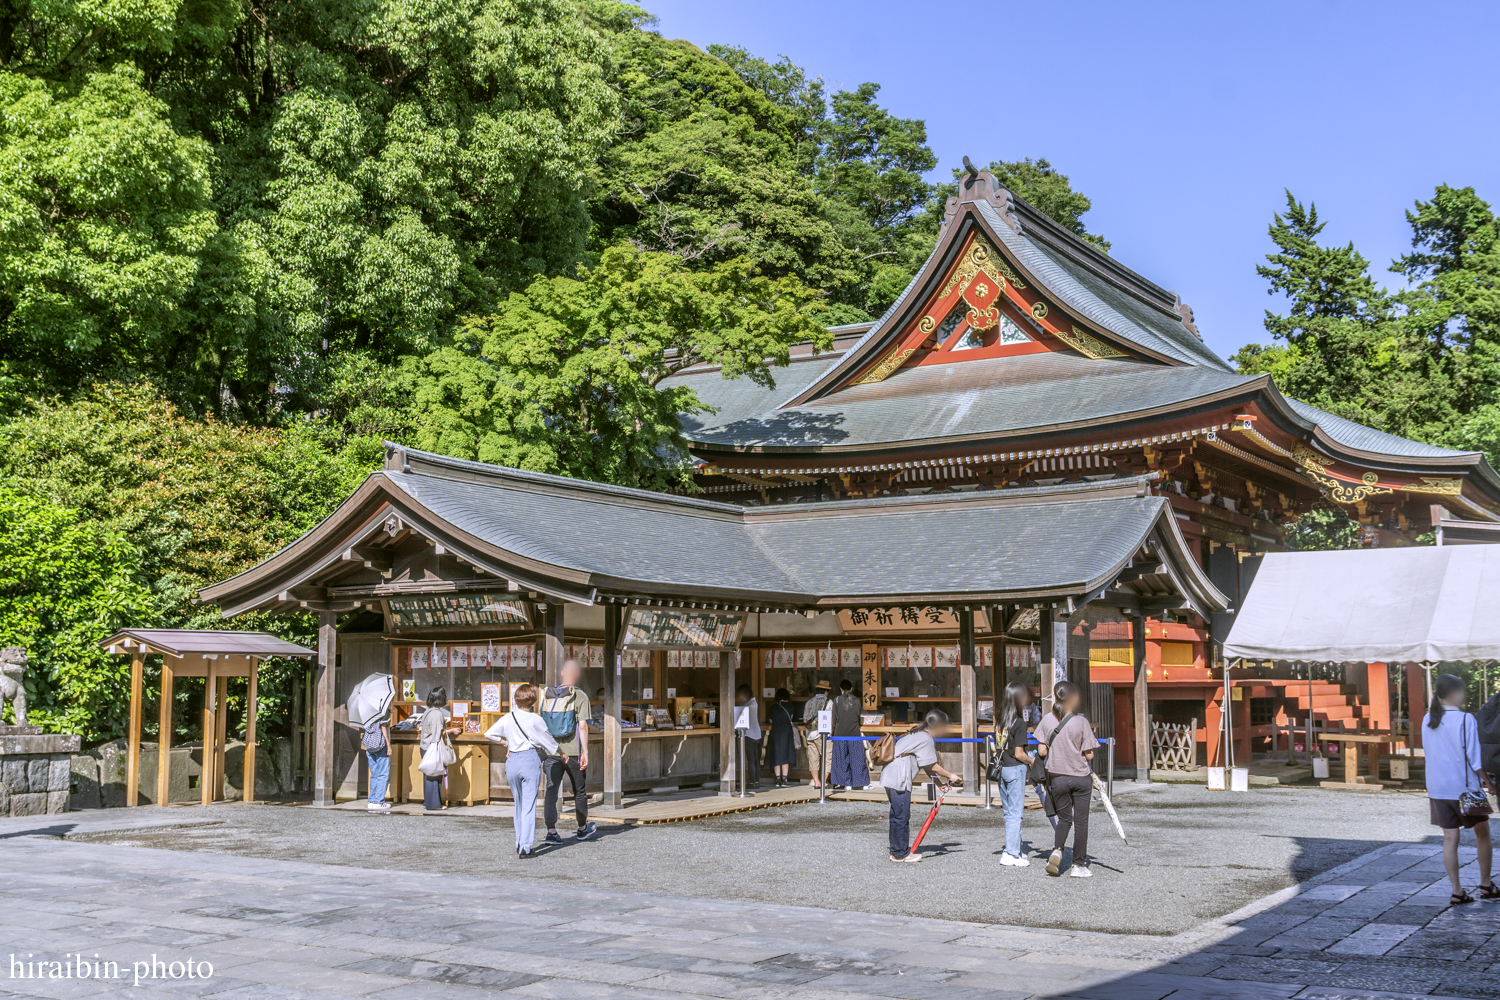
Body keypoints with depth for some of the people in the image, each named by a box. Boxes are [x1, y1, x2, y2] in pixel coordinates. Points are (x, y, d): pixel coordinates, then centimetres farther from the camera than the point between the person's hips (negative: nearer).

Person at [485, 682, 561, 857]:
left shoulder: (507, 718, 3)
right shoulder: (535, 720, -6)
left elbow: (489, 733, 11)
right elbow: (548, 740, 6)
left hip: (512, 760, 4)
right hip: (530, 759, -4)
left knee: (518, 803, 17)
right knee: (529, 805, -2)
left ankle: (519, 843, 23)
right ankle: (525, 847, -7)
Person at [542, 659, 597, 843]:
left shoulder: (549, 696, 6)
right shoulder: (580, 697, -6)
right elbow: (582, 725, -14)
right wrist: (585, 752, -13)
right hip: (572, 752, -3)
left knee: (551, 790, 1)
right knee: (579, 791, 13)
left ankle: (551, 831, -8)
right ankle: (582, 829, 27)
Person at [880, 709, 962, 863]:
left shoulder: (919, 734, 19)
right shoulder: (926, 739, -12)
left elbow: (926, 766, 18)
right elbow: (932, 766, -11)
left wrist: (940, 782, 13)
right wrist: (950, 776, 2)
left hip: (891, 775, 11)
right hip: (898, 778, -11)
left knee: (897, 814, 16)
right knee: (902, 816, -4)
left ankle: (897, 851, 22)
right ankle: (901, 853, 3)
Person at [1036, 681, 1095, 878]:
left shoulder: (1047, 719, -5)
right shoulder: (1081, 722, -12)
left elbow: (1042, 751, -3)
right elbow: (1089, 755, -10)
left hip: (1057, 778, 2)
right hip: (1081, 778, -2)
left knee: (1064, 818, 16)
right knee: (1081, 821, 7)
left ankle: (1057, 850, -9)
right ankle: (1078, 865, 11)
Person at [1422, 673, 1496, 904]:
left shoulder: (1428, 720, 4)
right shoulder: (1465, 719, -14)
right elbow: (1474, 758, -13)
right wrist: (1487, 782, -2)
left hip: (1438, 788, 5)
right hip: (1465, 787, -5)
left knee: (1450, 838, 5)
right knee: (1483, 834, 14)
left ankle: (1457, 891, 4)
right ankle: (1485, 884, 21)